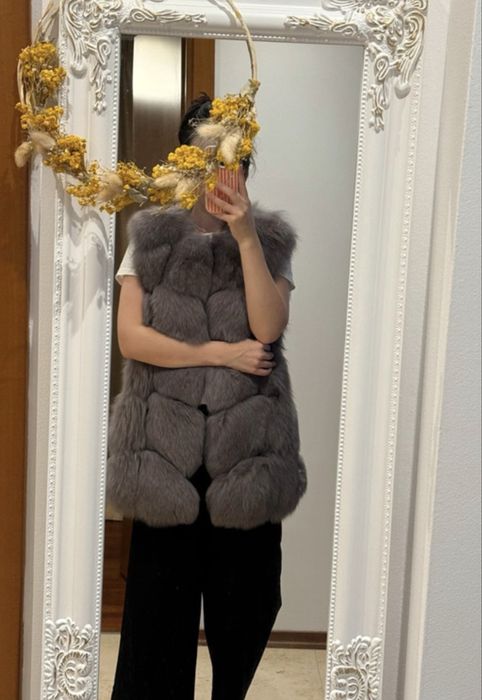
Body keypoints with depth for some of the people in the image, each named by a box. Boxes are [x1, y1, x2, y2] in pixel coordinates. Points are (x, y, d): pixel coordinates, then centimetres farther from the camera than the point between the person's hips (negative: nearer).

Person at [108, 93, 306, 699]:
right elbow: (130, 336, -5)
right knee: (161, 587, 5)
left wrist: (246, 237, -15)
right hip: (166, 439, 0)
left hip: (247, 440, 1)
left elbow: (267, 328, -9)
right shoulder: (150, 240, 6)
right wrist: (220, 354, -11)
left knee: (243, 590, 9)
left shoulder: (270, 242, 7)